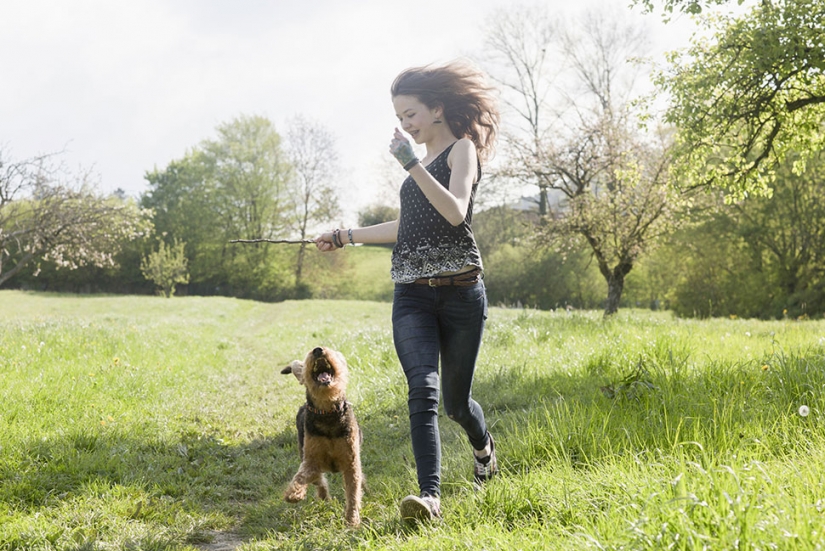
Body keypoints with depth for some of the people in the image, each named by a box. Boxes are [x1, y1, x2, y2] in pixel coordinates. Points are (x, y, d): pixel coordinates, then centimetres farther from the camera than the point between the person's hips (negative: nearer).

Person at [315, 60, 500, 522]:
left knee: (456, 401, 6)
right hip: (412, 295, 5)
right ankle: (430, 496, -23)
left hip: (460, 290, -5)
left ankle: (484, 446, 39)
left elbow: (455, 213, -19)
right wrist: (345, 236, 29)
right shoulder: (424, 159, 20)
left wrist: (411, 163, -22)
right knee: (423, 389, -16)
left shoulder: (462, 148, -2)